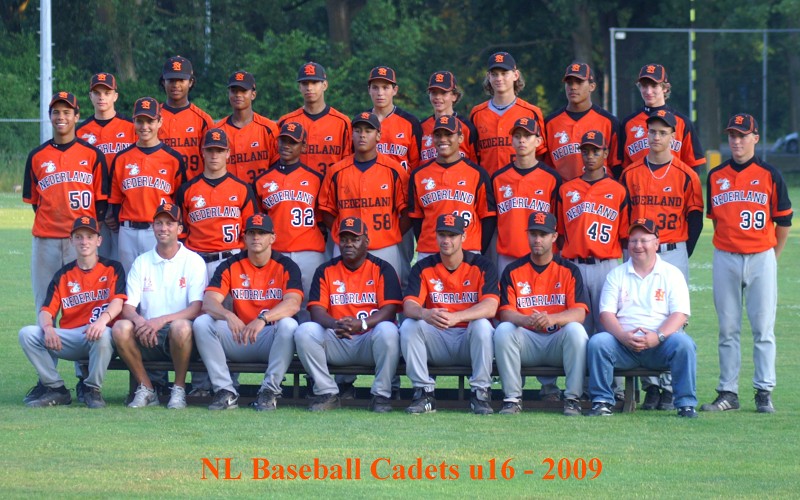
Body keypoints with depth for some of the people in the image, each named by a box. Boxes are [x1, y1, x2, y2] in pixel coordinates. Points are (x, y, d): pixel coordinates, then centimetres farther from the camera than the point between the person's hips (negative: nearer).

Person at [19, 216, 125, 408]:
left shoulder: (112, 269, 7)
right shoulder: (63, 276, 16)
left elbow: (118, 302, -10)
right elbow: (47, 310, 6)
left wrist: (103, 319, -33)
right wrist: (48, 328, -19)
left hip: (100, 337, -4)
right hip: (68, 339, 4)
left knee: (102, 334, -40)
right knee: (27, 334, -17)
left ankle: (93, 390, -16)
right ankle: (56, 390, -9)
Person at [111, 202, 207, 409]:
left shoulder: (193, 261, 3)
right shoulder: (142, 262, 13)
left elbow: (196, 309, -8)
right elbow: (127, 308, 6)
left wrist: (162, 320, -23)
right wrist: (138, 320, -20)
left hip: (177, 337, -3)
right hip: (146, 338, 3)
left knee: (181, 326, -37)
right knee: (121, 327, -28)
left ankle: (179, 389, -15)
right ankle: (146, 389, -12)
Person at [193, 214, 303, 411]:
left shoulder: (286, 267, -1)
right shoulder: (231, 267, 5)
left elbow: (293, 304, -19)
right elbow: (208, 302, -8)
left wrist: (263, 319, -38)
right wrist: (228, 316, -32)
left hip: (272, 339, -2)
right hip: (238, 339, 2)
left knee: (288, 325, -34)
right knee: (202, 323, -20)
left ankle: (269, 391, -23)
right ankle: (225, 392, -21)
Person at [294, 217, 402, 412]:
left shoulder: (382, 269, 2)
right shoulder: (325, 271, 8)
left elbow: (389, 310, -9)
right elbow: (317, 310, -3)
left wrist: (361, 324, -29)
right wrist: (335, 325, -27)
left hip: (370, 341, -2)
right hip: (336, 343, 2)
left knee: (387, 330, -35)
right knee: (304, 331, -24)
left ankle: (381, 395, -20)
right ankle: (327, 394, -14)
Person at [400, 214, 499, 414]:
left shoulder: (482, 266, -4)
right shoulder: (423, 268, 2)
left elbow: (490, 307, -20)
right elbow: (409, 305, -12)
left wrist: (456, 317, -38)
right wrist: (425, 314, -39)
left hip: (469, 340, -2)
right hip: (436, 341, 2)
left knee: (482, 324, -33)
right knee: (409, 325, -24)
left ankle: (480, 394, -20)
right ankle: (424, 394, -18)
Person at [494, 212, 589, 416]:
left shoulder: (569, 271, 4)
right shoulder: (513, 271, 6)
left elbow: (579, 313, -9)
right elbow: (505, 313, -4)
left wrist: (552, 319, -30)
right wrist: (526, 320, -29)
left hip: (558, 341, -1)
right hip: (526, 341, 1)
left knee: (575, 330, -32)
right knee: (503, 330, -28)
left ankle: (573, 399, -23)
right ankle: (513, 398, -21)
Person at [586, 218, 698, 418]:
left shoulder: (671, 274, 8)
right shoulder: (617, 274, 13)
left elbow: (680, 315, -3)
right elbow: (606, 313, 2)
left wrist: (657, 337, -22)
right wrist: (623, 336, -19)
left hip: (661, 343, -1)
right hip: (623, 343, 1)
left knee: (683, 343, -31)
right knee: (598, 341, -27)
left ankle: (686, 404, -22)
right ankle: (602, 402, -17)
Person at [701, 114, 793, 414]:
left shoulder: (769, 175, 0)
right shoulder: (716, 176, 8)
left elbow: (784, 221, 4)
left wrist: (772, 256, 6)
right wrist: (727, 246, 9)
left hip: (761, 258, -2)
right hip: (725, 259, 3)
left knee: (763, 329, -1)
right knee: (727, 329, 4)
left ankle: (764, 392, 3)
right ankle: (728, 392, 7)